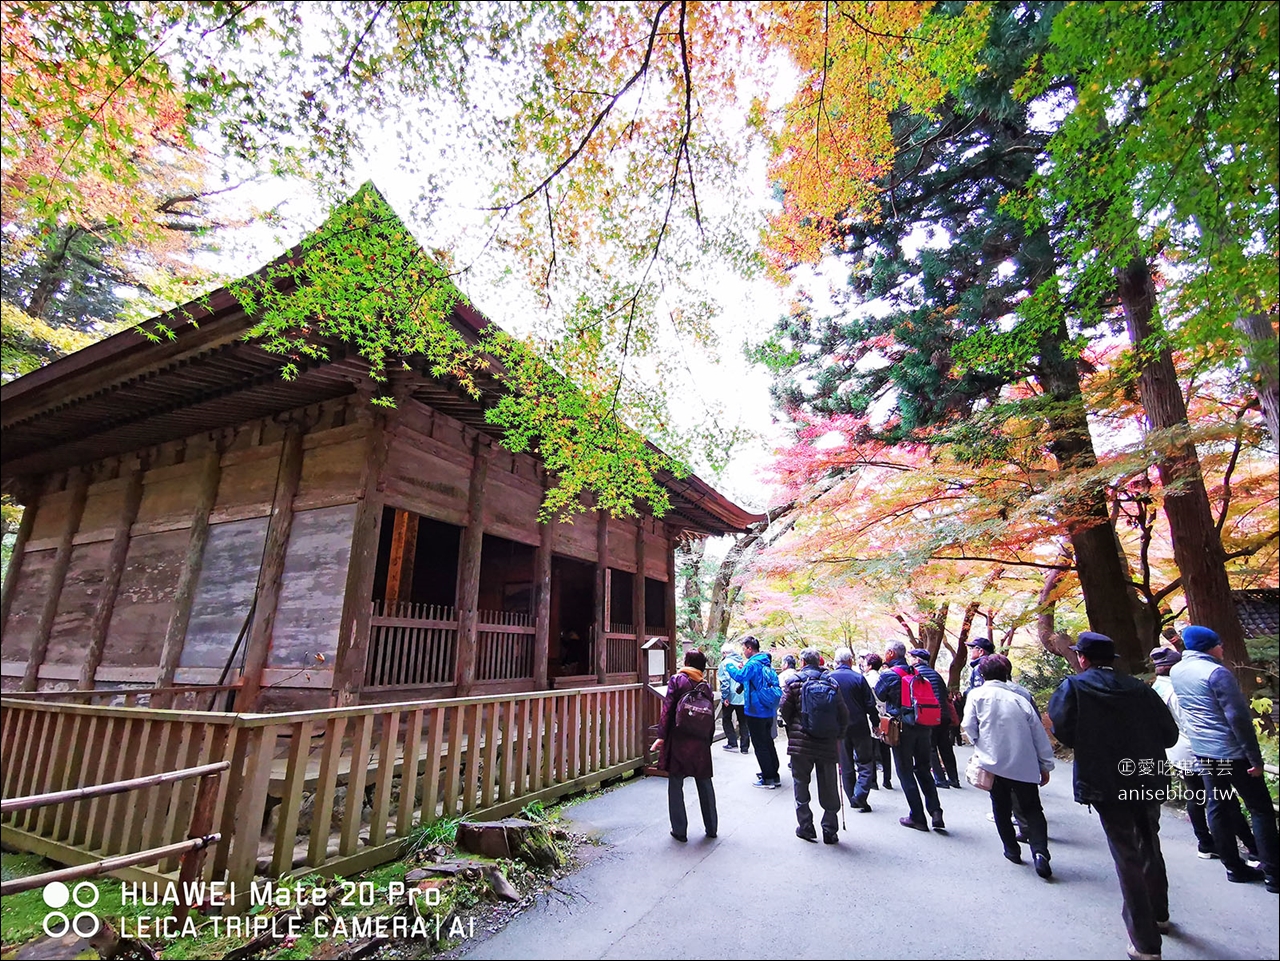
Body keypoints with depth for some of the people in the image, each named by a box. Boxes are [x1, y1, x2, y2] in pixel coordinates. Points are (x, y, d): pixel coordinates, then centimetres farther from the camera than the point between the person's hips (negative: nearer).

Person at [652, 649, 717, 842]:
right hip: (700, 743, 4)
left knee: (675, 785, 8)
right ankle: (711, 828, 26)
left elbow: (667, 709, -11)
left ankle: (679, 830, 12)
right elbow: (711, 718, 7)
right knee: (705, 784, 17)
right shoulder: (707, 686, 4)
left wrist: (662, 736, -7)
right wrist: (707, 742, 16)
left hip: (678, 741, -4)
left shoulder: (677, 680, -6)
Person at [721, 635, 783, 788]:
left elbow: (740, 677, -28)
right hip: (769, 711, 9)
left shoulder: (753, 664, -19)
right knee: (768, 742, 19)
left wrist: (729, 666, -11)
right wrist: (743, 669, 12)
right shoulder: (765, 663, 9)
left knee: (760, 745, 2)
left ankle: (768, 778, 8)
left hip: (756, 711, -9)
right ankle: (774, 775, 27)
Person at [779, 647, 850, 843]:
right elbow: (843, 713, 0)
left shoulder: (795, 681, -7)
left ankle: (805, 827, 16)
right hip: (827, 743, 2)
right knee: (828, 788, 13)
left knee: (801, 784, 12)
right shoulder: (831, 682, 0)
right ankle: (830, 830, 18)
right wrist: (838, 735, 14)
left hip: (801, 741, -2)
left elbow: (784, 710, -6)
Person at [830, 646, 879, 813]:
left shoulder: (829, 678, -3)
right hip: (860, 728, -2)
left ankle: (854, 800, 16)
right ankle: (860, 794, -7)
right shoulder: (858, 678, -9)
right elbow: (870, 704, -6)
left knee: (846, 766, 13)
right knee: (865, 764, 9)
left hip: (839, 729, 2)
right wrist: (875, 723, 7)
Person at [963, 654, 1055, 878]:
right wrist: (1046, 765, 17)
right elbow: (1039, 734, 7)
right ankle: (1040, 851, -6)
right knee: (1032, 809, 11)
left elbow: (969, 726, -8)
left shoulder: (977, 695, -3)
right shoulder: (1019, 699, 4)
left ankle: (1012, 850, 20)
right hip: (1025, 765, 2)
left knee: (1001, 808, 16)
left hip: (994, 763, -2)